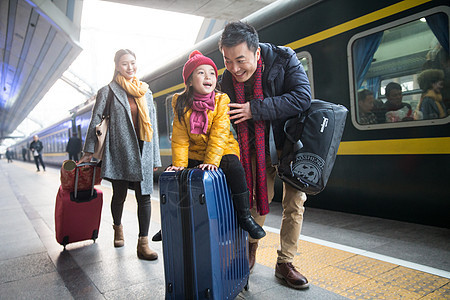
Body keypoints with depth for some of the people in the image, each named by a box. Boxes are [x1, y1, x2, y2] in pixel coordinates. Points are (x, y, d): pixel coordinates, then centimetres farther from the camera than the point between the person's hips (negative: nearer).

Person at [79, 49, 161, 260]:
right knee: (119, 195, 7)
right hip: (119, 150, -2)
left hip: (142, 150, 3)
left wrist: (155, 157, 12)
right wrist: (89, 152, 3)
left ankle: (143, 243, 3)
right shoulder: (108, 91, 5)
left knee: (144, 196, -3)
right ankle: (118, 226, 37)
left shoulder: (146, 92, 16)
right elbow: (95, 121, 5)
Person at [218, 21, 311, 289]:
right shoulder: (227, 79, -11)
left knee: (295, 201, -2)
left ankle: (285, 263, 13)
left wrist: (254, 109, -31)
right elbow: (231, 122, -1)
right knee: (259, 197, 3)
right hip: (257, 147, 1)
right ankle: (250, 250, 29)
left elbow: (303, 97, -29)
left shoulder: (284, 59, -19)